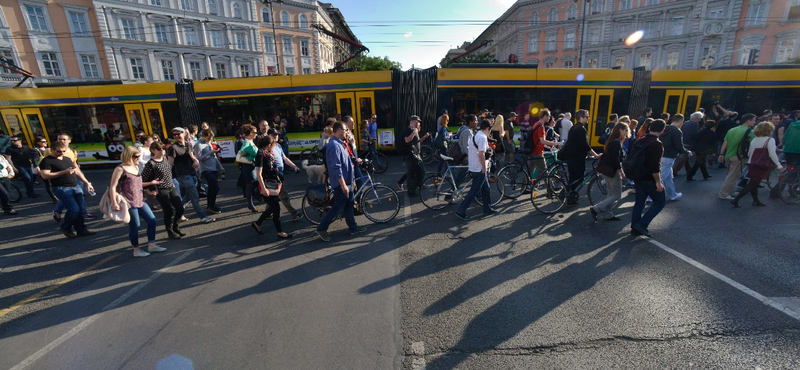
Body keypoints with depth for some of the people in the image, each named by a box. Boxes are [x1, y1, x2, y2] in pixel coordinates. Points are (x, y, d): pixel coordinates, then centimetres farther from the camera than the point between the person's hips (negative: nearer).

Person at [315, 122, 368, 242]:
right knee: (338, 207, -2)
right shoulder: (334, 145, -22)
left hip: (347, 181, 10)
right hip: (341, 183, -10)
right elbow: (336, 168, -27)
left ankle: (353, 227, 27)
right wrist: (343, 185, -27)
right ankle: (321, 229, 9)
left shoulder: (339, 143, 12)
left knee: (349, 204, 16)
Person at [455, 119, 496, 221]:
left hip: (473, 168, 10)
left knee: (485, 188, 18)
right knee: (474, 191, -5)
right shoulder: (482, 137, -17)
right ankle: (461, 211, -3)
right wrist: (484, 168, -18)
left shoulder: (476, 135, 15)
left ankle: (487, 209, 27)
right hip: (479, 169, -10)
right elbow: (481, 154, -26)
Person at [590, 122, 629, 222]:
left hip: (605, 170, 10)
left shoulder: (612, 141, 14)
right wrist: (622, 173, -18)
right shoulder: (617, 142, -16)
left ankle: (608, 215, 21)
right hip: (612, 171, -10)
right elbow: (616, 160, -22)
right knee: (617, 195, -1)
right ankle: (595, 209, -7)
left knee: (611, 194, 16)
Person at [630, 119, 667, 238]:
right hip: (650, 179, -7)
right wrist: (658, 182, -17)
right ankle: (642, 224, -1)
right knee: (660, 202, 8)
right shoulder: (657, 144, -18)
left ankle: (635, 228, 16)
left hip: (638, 178, 7)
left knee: (639, 202, 13)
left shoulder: (639, 141, 6)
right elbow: (655, 166, -23)